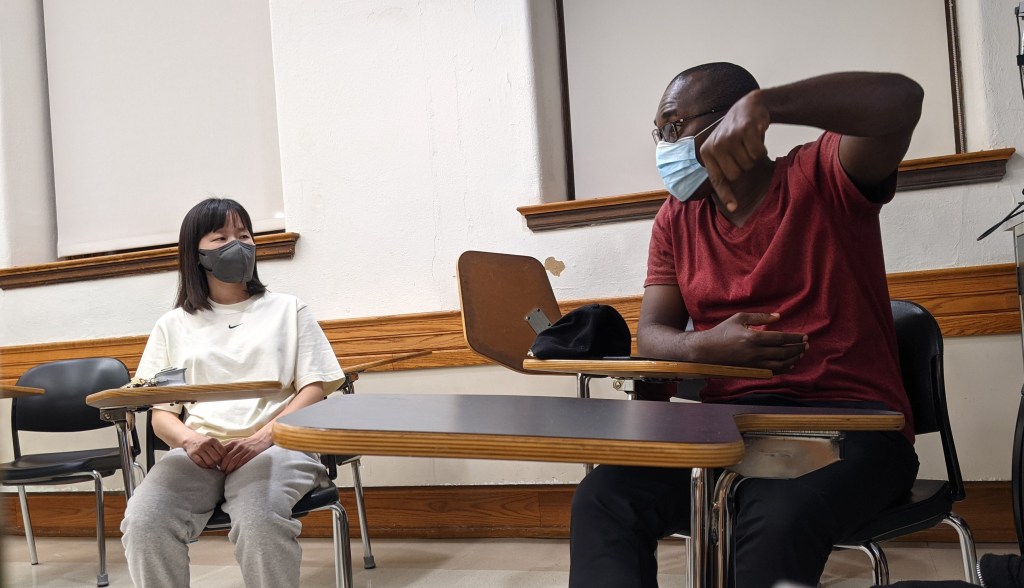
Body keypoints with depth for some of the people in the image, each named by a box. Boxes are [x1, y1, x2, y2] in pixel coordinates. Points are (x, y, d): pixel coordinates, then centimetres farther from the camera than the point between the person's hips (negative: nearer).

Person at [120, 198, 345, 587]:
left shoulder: (288, 309, 18)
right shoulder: (172, 326, 20)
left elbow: (314, 388, 7)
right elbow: (160, 413, 14)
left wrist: (263, 437, -10)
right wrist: (189, 439, -10)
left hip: (275, 444, -2)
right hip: (198, 451, 2)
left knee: (260, 522, -35)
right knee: (144, 523, -29)